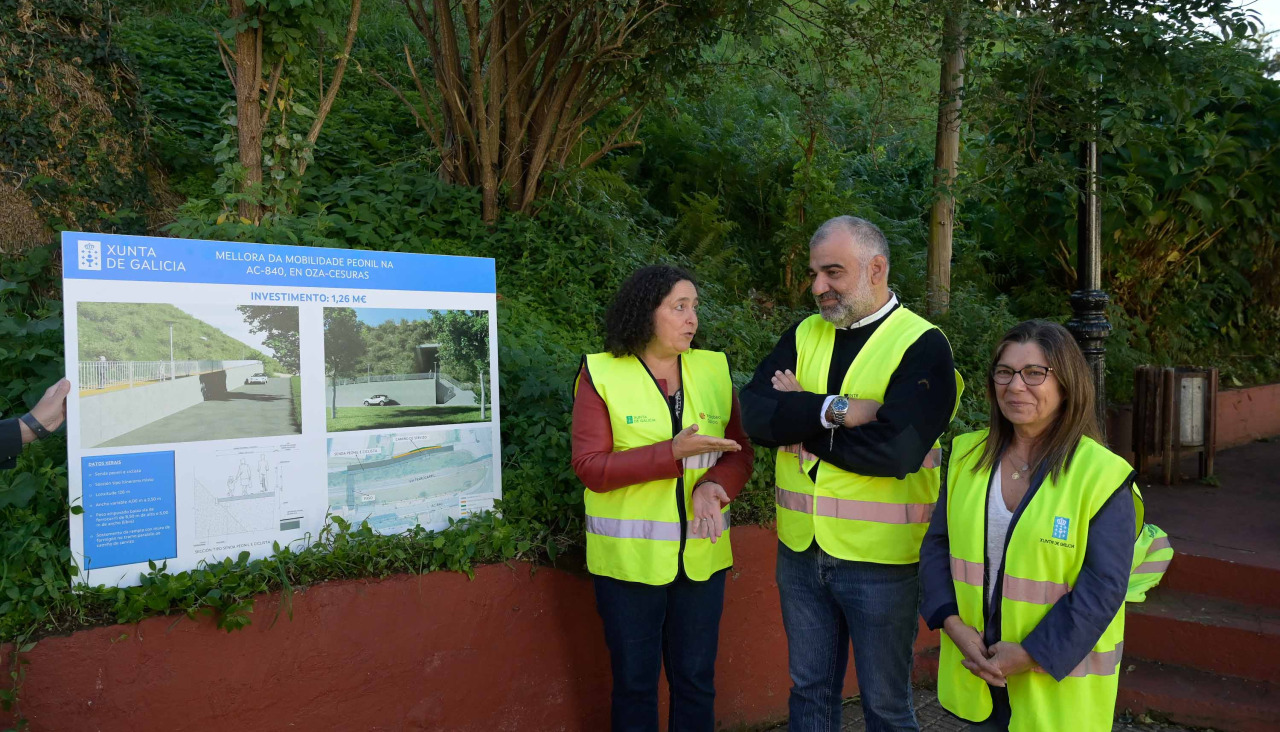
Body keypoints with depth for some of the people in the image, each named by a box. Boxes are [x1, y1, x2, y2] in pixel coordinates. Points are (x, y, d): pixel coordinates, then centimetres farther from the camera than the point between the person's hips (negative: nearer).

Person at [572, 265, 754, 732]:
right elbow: (590, 467, -14)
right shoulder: (601, 374, -8)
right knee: (634, 683, 12)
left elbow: (740, 454, 2)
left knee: (696, 680, 15)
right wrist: (674, 453, -24)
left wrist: (714, 486, -19)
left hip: (701, 555, 3)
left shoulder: (714, 369, 3)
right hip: (629, 557, -3)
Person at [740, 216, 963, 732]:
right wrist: (832, 410, -23)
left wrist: (798, 421, -14)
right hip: (800, 552, 5)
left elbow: (893, 449, -25)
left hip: (881, 560, -4)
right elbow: (755, 412, -10)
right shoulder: (805, 336, 4)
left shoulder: (922, 346, -11)